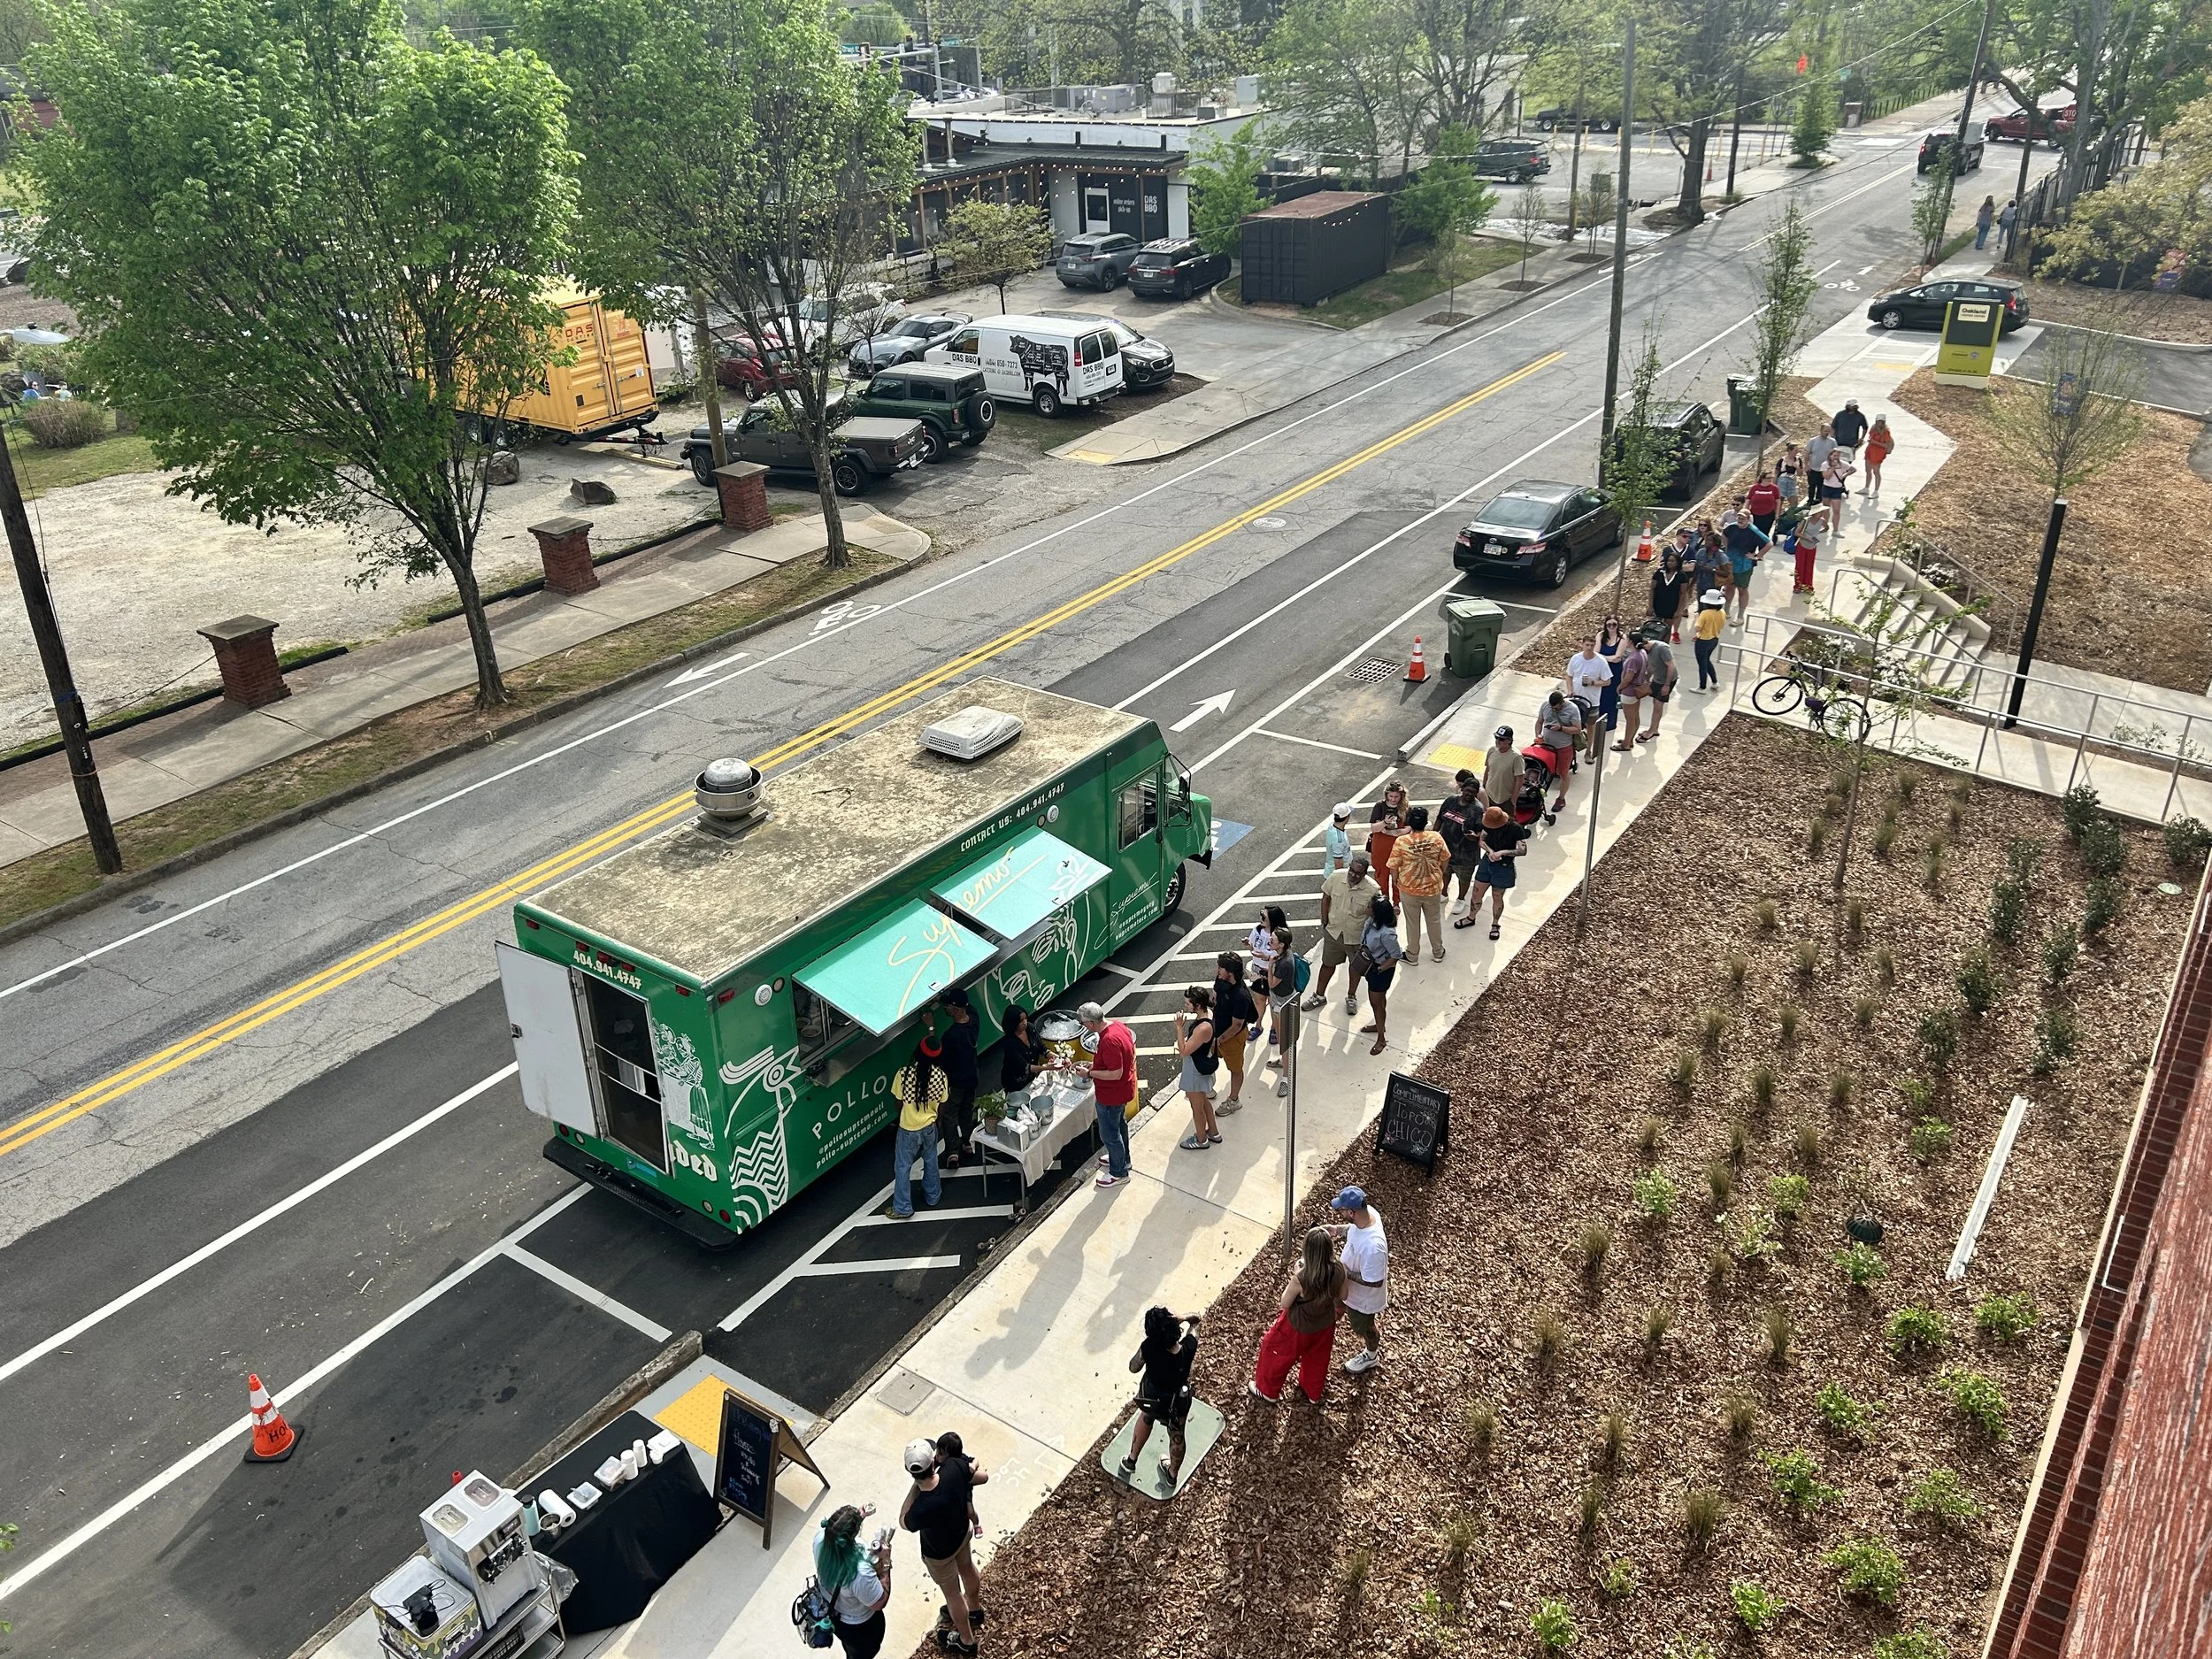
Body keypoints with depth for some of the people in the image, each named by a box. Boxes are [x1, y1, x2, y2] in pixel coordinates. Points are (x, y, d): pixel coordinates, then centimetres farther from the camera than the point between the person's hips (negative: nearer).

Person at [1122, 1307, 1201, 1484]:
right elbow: (1195, 1319, -13)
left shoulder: (1148, 1348, -37)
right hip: (1177, 1402, 0)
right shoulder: (1189, 1346, -33)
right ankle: (1173, 1475, 54)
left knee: (1146, 1417, 35)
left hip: (1150, 1397, 0)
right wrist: (1181, 1318, -32)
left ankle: (1131, 1461, 54)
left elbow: (1133, 1368, -16)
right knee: (1176, 1436, 29)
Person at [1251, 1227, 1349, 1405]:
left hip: (1298, 1327, -4)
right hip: (1325, 1323, 4)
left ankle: (1268, 1391, 49)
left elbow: (1284, 1304, -20)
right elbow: (1342, 1296, -5)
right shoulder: (1340, 1271, -27)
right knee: (1317, 1358, 33)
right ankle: (1313, 1393, 58)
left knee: (1276, 1351, 27)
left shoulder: (1301, 1278, -40)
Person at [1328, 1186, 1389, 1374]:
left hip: (1363, 1295, -6)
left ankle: (1371, 1356, 54)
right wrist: (1339, 1230, -13)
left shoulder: (1372, 1246, -47)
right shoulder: (1368, 1211, -23)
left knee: (1363, 1326, 25)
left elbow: (1375, 1282, -34)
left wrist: (1345, 1271, -26)